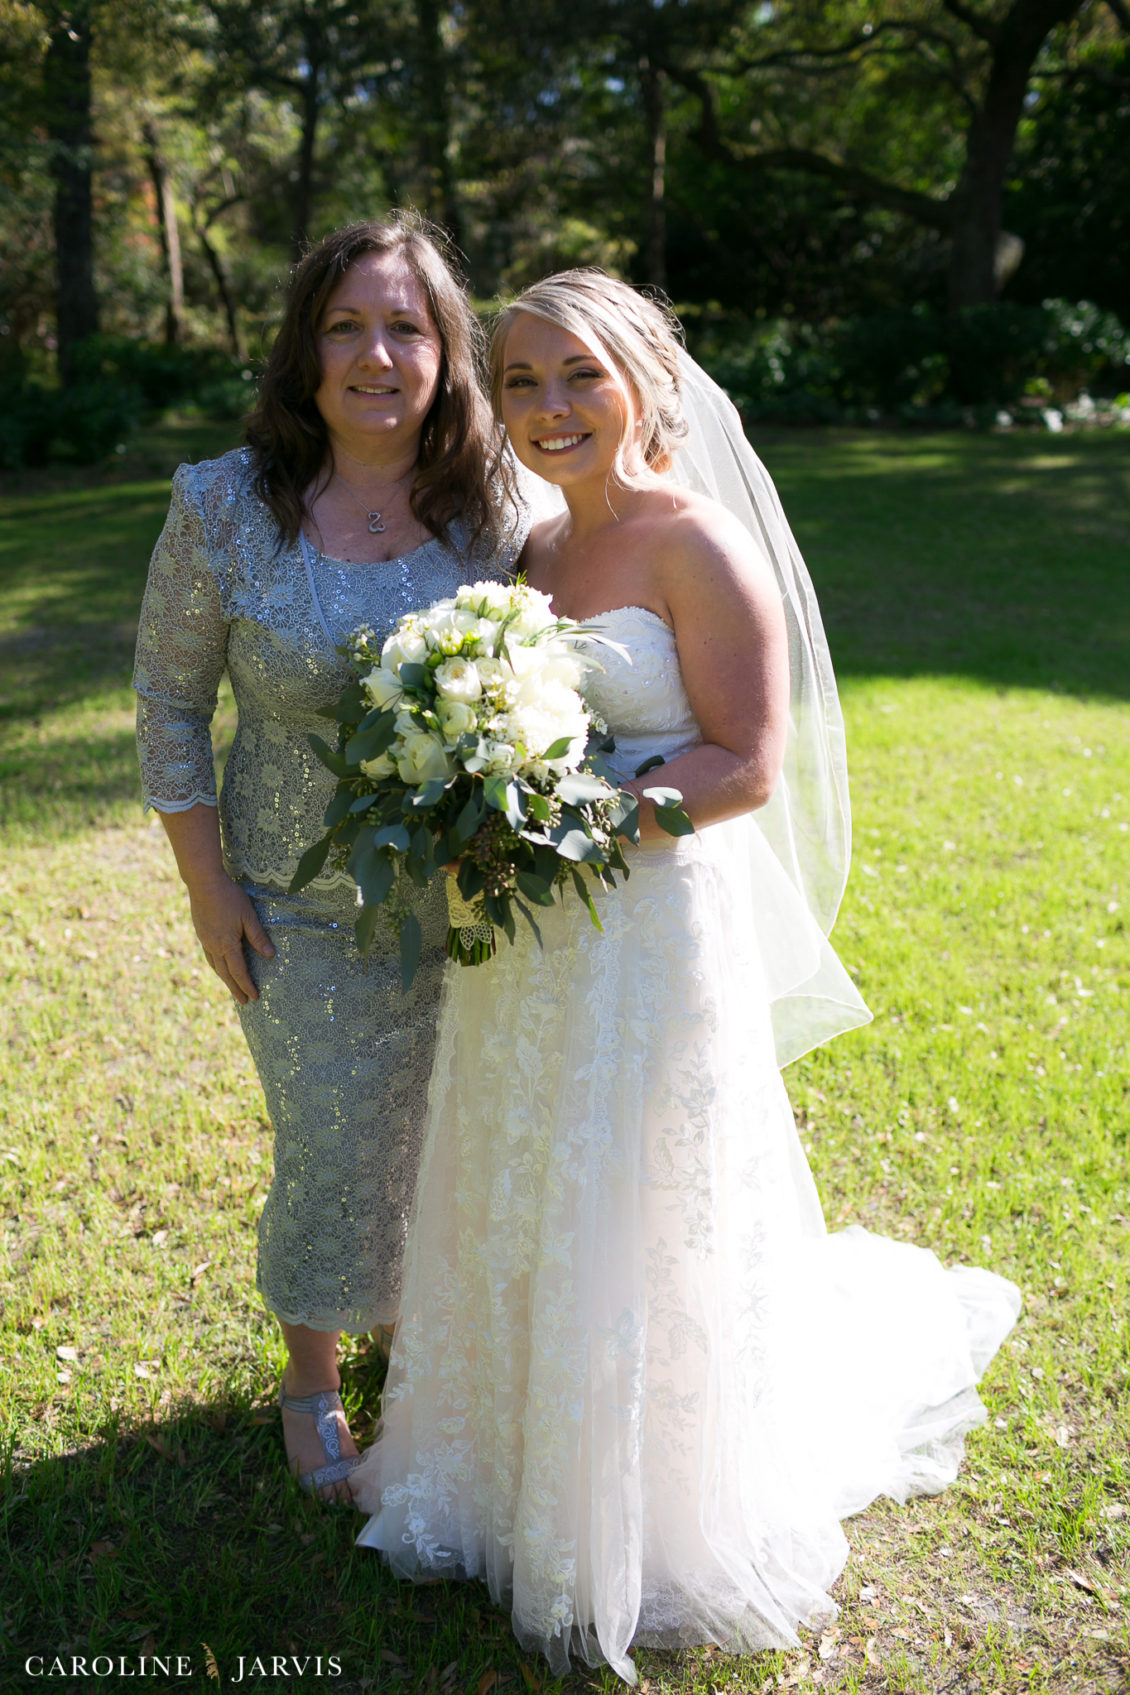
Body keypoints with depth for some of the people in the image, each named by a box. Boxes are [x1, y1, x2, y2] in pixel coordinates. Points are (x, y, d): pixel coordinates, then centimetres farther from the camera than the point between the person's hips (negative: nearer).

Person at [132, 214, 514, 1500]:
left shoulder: (499, 503, -9)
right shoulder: (225, 507, -12)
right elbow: (169, 699, -4)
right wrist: (208, 890, -6)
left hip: (474, 899, 2)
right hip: (307, 907, -2)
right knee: (333, 1151, 11)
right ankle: (312, 1383, 39)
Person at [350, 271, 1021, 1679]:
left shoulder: (698, 543, -12)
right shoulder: (536, 548, 11)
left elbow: (745, 766, -16)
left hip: (649, 933, -7)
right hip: (525, 944, 7)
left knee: (633, 1238, 6)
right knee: (519, 1217, 18)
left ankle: (647, 1529, 31)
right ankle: (523, 1464, 41)